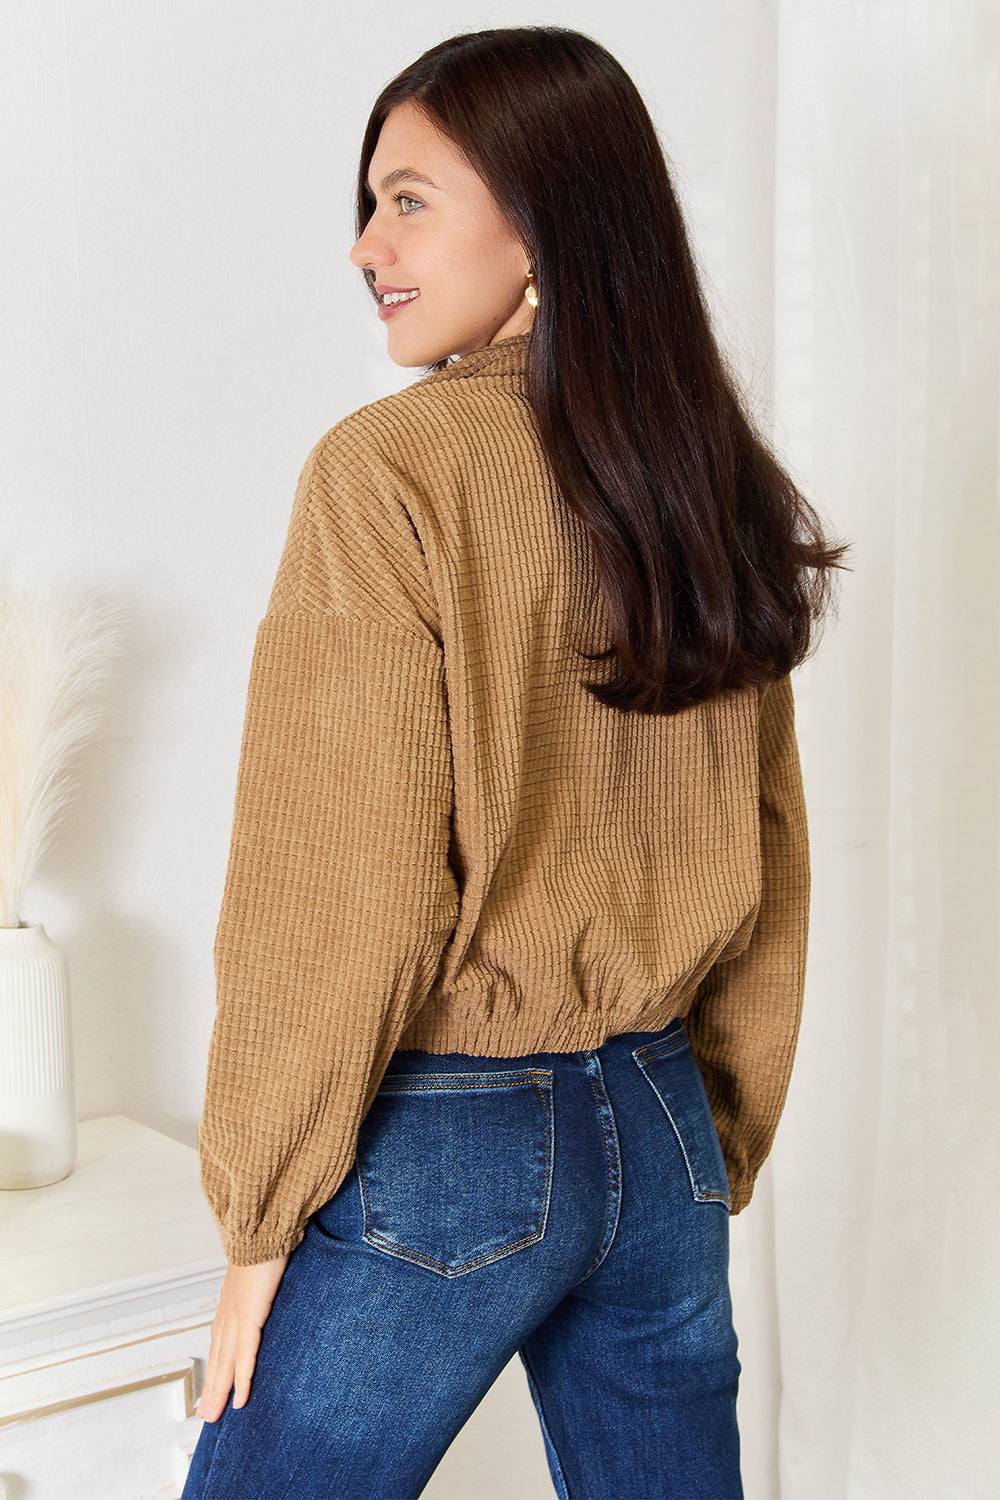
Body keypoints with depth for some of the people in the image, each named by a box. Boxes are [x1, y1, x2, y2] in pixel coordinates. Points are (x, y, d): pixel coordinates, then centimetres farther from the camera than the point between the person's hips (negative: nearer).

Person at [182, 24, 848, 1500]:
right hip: (662, 1130, 6)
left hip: (439, 1147, -6)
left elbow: (345, 892, -16)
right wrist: (712, 1161, 18)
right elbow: (767, 879, 9)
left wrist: (263, 1214, -6)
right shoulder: (716, 492, 4)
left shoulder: (395, 470, -15)